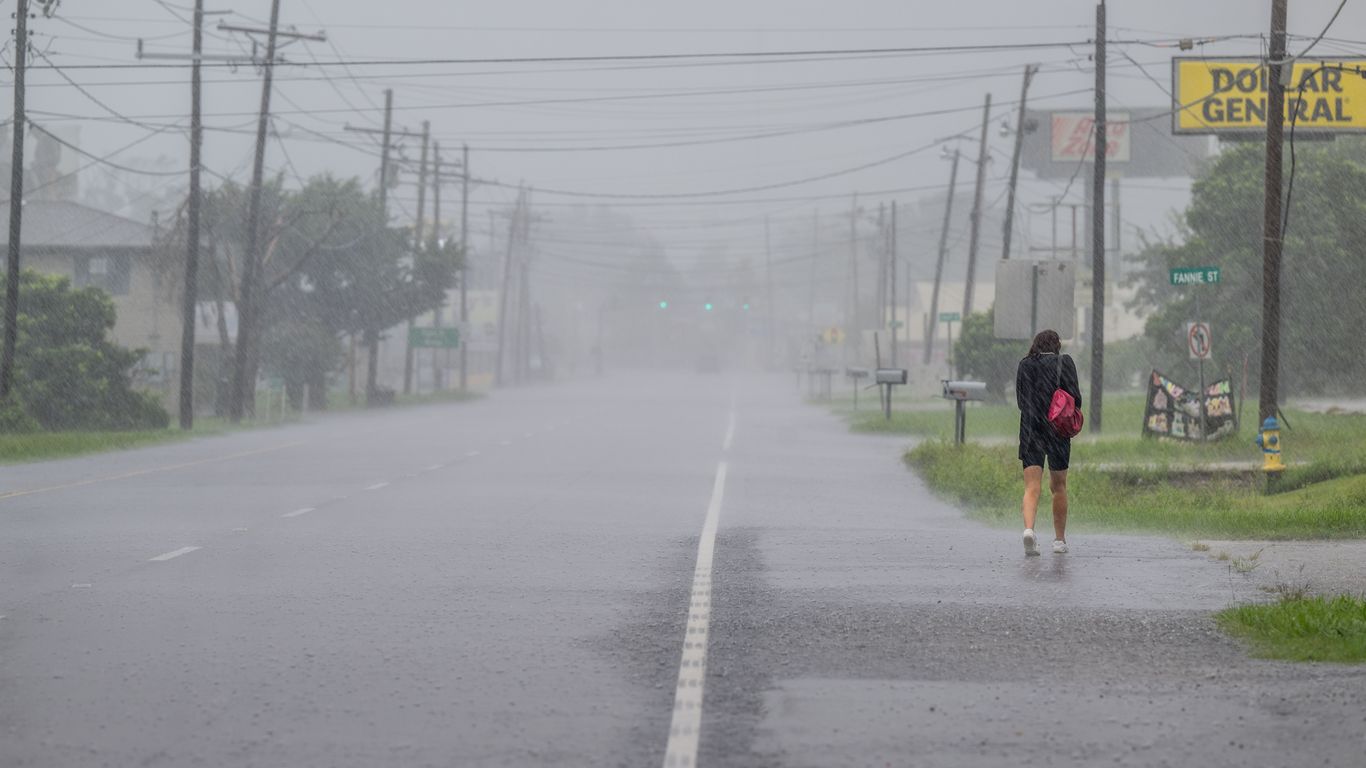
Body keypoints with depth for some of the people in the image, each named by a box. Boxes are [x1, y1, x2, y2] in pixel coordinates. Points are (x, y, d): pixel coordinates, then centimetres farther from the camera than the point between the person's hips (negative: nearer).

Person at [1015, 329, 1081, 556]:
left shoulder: (1025, 365, 6)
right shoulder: (1064, 362, 0)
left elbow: (1020, 401, 7)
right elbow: (1075, 396, -7)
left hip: (1030, 430, 1)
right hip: (1058, 431, -1)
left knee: (1032, 487, -5)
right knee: (1059, 487, 15)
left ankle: (1029, 528, -31)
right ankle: (1059, 540, 21)